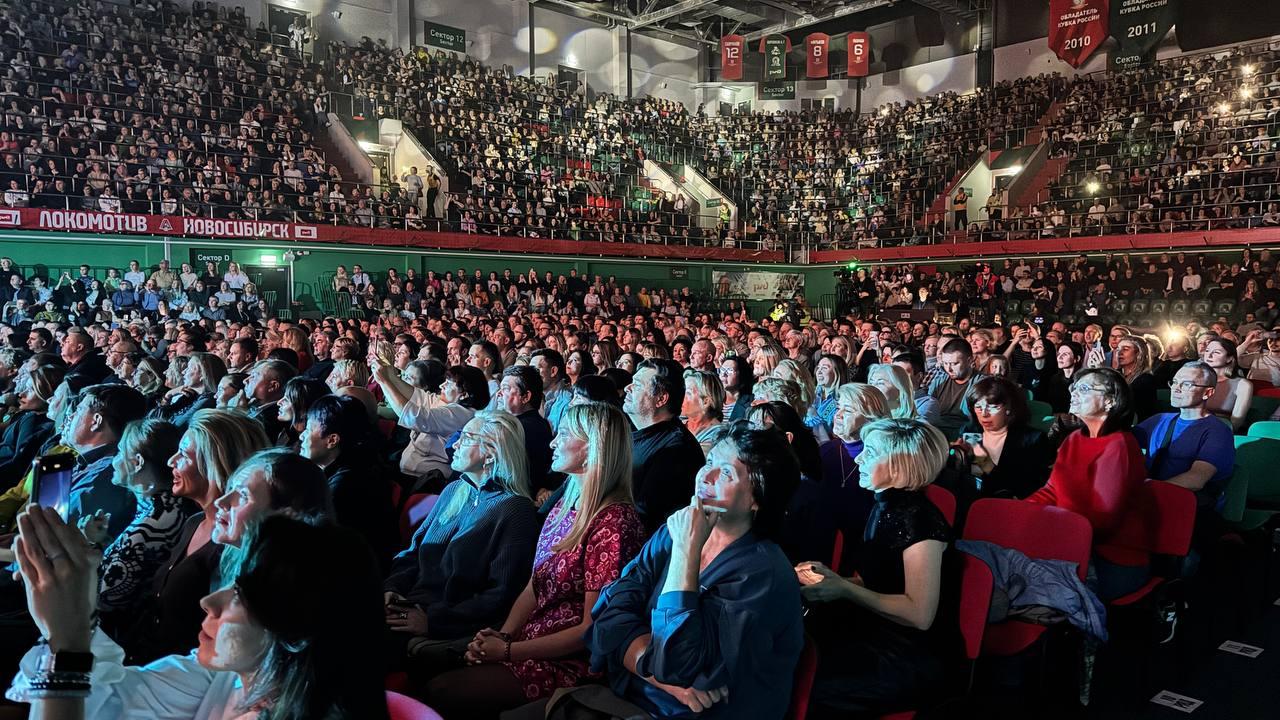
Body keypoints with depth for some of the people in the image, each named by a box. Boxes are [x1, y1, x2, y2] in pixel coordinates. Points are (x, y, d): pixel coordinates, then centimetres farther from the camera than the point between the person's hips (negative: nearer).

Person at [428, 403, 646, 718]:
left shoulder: (613, 522, -18)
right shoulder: (565, 505, 9)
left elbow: (591, 629, -17)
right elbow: (534, 588, 11)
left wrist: (508, 650, -14)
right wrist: (501, 636, -7)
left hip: (570, 664, -7)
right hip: (527, 639, 7)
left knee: (441, 692, -17)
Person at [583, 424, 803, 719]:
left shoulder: (763, 573, -17)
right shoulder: (674, 532, 1)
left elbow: (675, 664, -24)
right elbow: (611, 614, -5)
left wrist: (687, 549, -22)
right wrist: (663, 676, -19)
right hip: (623, 695, 5)